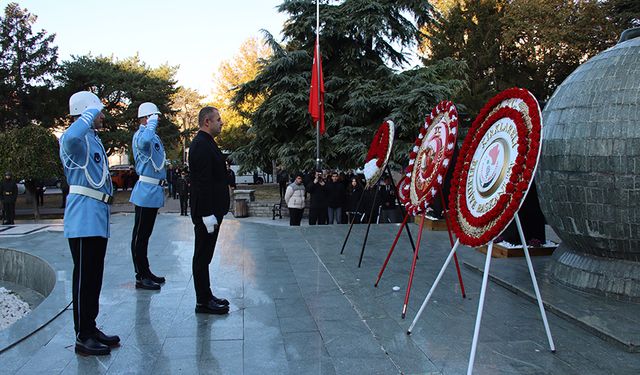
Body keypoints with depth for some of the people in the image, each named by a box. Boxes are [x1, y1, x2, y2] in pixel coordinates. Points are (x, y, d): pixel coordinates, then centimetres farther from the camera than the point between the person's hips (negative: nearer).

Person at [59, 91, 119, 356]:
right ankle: (83, 337, 6)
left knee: (94, 278, 15)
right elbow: (70, 137, -38)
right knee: (84, 279, -3)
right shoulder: (77, 140, -12)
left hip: (98, 219, 10)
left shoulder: (94, 139, 20)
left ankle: (91, 328, 26)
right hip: (84, 218, -10)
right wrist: (90, 113, -25)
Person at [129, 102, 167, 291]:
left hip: (154, 191, 10)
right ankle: (140, 277, 4)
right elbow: (145, 142, -39)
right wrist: (152, 123, -25)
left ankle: (146, 272, 26)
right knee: (140, 235, -2)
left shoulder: (154, 136, 17)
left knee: (145, 235, 16)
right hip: (146, 192, -10)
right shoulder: (140, 135, -13)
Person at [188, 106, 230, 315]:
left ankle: (206, 296, 26)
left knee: (204, 256, 16)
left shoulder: (206, 143, 16)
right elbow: (203, 182, -22)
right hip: (206, 212, -10)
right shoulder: (201, 145, -16)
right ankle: (203, 302, 8)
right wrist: (208, 214, -23)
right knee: (202, 257, -1)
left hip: (211, 210, 10)